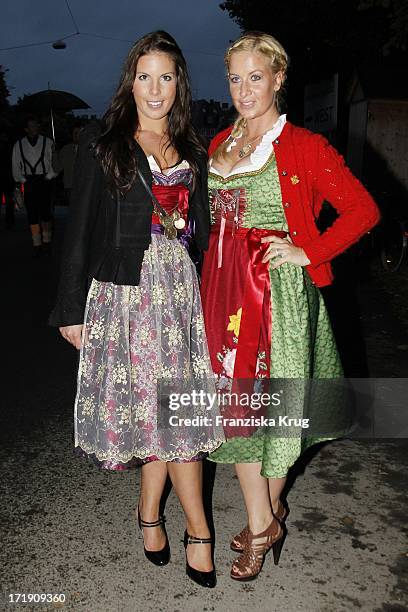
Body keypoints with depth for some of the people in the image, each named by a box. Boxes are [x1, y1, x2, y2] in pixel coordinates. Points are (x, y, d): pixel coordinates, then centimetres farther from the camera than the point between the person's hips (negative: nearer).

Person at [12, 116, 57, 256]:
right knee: (32, 214, 0)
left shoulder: (47, 142, 4)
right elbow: (16, 166, 12)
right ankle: (37, 245, 4)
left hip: (44, 181, -2)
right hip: (28, 182, 2)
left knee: (45, 212, -6)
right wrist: (23, 180, 1)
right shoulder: (19, 145, 9)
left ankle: (46, 242, 7)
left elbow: (55, 162, 4)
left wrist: (48, 177, -6)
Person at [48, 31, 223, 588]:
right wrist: (72, 309, -4)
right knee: (170, 411, -1)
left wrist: (206, 296, 9)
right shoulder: (101, 144, 1)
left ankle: (150, 514, 27)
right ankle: (197, 530, 16)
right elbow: (80, 230, -2)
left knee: (168, 410, 5)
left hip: (180, 286, 4)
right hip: (124, 291, -4)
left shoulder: (192, 151, 13)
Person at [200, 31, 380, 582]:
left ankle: (268, 511, 27)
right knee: (235, 401, 7)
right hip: (225, 288, 5)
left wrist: (308, 253, -11)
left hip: (280, 288, -5)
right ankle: (263, 522, 24)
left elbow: (364, 210, -6)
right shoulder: (220, 145, 12)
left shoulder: (304, 147, -5)